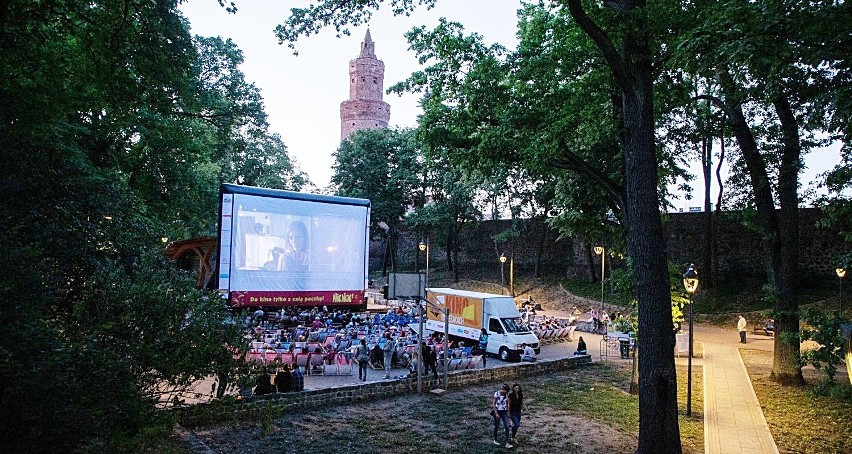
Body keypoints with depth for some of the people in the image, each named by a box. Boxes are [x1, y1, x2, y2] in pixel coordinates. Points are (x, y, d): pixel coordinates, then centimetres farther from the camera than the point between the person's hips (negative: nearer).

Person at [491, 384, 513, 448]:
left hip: (504, 412, 4)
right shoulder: (497, 393, -16)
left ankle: (507, 443, -5)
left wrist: (508, 412, 12)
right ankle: (495, 440, 30)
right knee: (497, 427, 8)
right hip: (497, 411, -4)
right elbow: (493, 404, -13)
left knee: (507, 427, -7)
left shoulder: (506, 394, 0)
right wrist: (496, 413, -17)